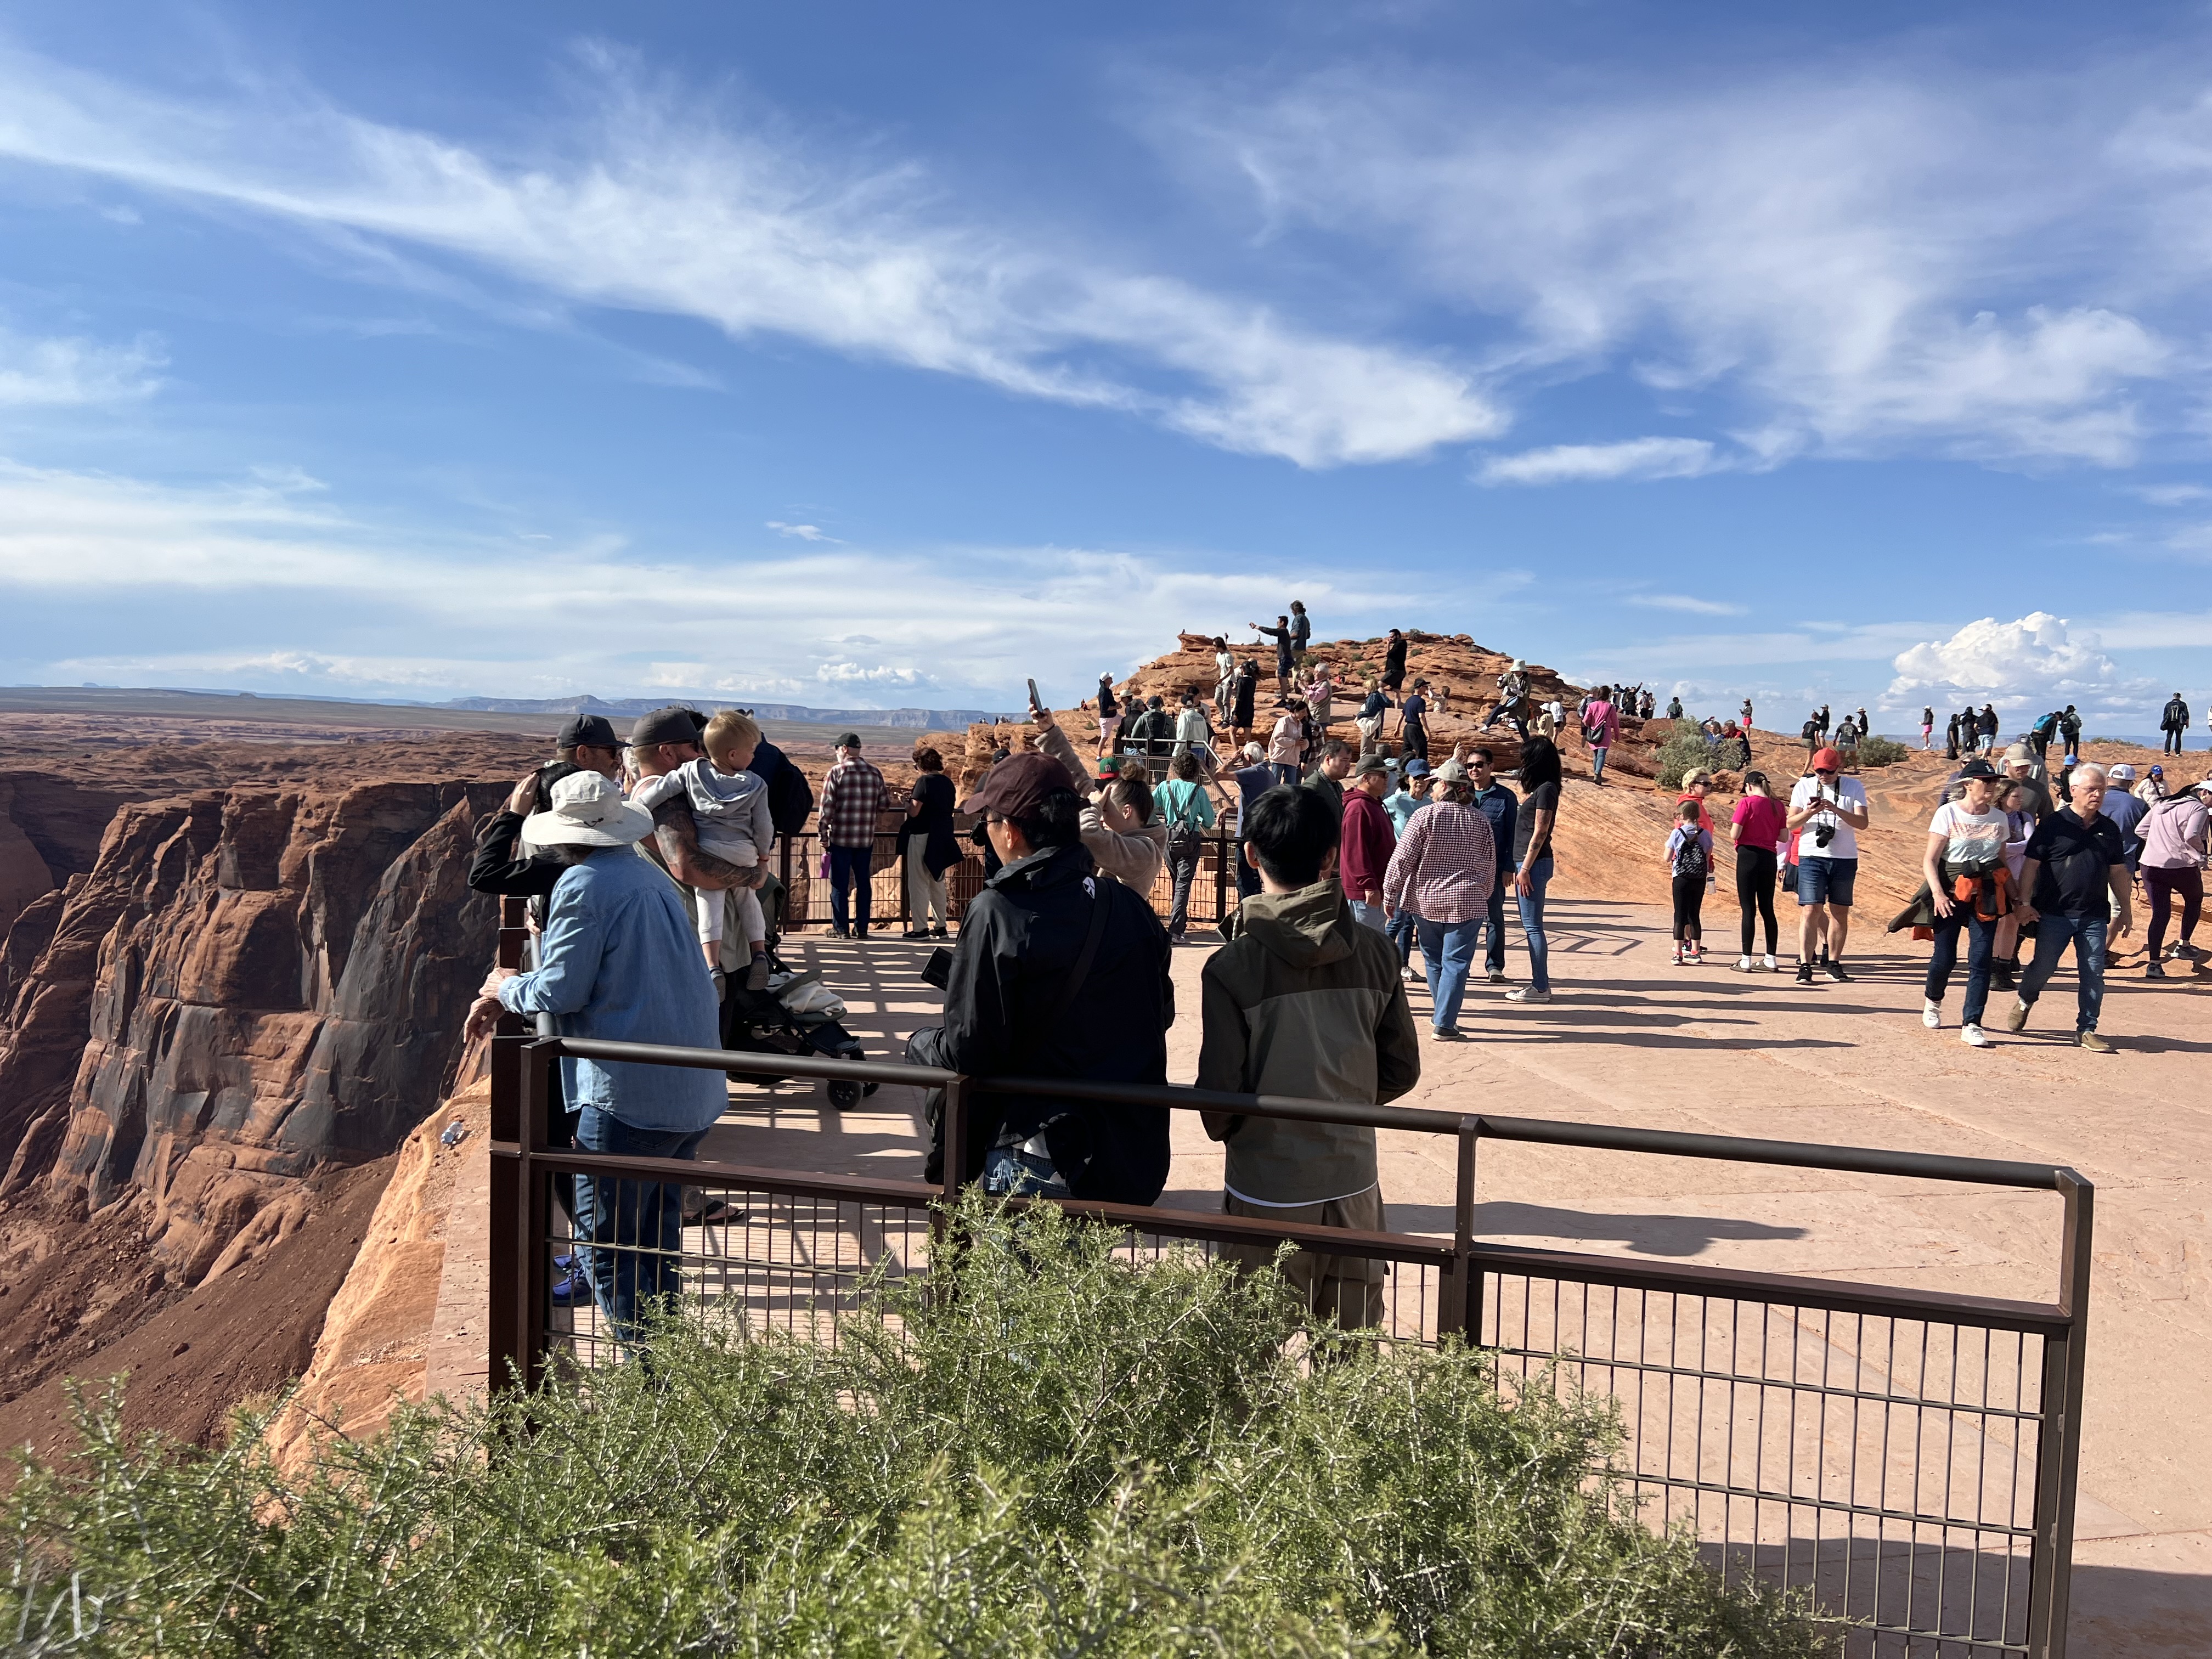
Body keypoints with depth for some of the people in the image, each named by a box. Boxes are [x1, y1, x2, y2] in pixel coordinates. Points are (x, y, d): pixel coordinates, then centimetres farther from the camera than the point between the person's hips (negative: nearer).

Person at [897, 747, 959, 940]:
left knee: (918, 884, -1)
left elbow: (914, 812, -19)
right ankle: (941, 927, 19)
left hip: (922, 837, -8)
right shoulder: (947, 783, 9)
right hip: (943, 838, 8)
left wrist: (907, 801, 2)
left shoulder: (924, 781, -13)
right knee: (938, 883, 16)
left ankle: (920, 928, -1)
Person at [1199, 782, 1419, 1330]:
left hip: (1267, 1194, -3)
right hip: (1354, 1181, 4)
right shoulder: (1373, 952, -5)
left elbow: (1220, 1092, -14)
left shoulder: (1231, 966, -16)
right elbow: (1401, 1070, 2)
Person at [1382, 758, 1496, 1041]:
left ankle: (1441, 1013, 29)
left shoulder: (1425, 817, -8)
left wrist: (1389, 897, 0)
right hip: (1466, 903, 0)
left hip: (1426, 901, 0)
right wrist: (1482, 895, 22)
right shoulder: (1481, 822, 1)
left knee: (1433, 960, 17)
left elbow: (1402, 860, -9)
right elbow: (1489, 868, 7)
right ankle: (1445, 1023, -3)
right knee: (1456, 962, 2)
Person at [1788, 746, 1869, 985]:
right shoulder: (1804, 786, 5)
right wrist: (1809, 813, -16)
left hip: (1845, 858, 1)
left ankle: (1833, 963, 17)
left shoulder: (1854, 787, 3)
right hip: (1811, 857, -1)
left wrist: (1837, 810, -22)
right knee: (1810, 911, -8)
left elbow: (1862, 823, -7)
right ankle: (1805, 966, -11)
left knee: (1840, 912, 7)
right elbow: (1791, 824, 4)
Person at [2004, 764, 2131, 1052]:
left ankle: (2086, 1030, 10)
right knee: (2043, 966, 1)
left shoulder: (2108, 829, 10)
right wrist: (2024, 903, -10)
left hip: (2095, 916, 4)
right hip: (2054, 913, -3)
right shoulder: (2053, 825, -4)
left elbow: (2118, 872, 16)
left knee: (2093, 974, 1)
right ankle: (2025, 1002, 30)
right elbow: (2031, 865, -4)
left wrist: (2125, 910, 15)